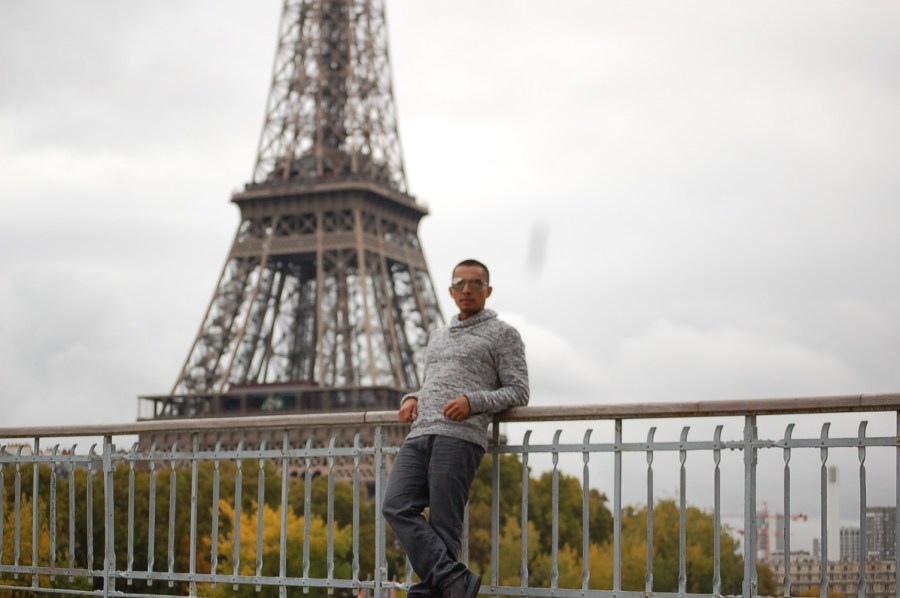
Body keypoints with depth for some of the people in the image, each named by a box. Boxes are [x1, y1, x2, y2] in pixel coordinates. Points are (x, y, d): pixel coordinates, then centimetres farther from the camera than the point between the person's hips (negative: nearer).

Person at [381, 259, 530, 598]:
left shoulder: (503, 334, 9)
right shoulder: (438, 337, 29)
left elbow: (518, 392, 2)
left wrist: (473, 401, -13)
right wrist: (411, 399, 12)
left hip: (460, 436, -6)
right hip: (419, 434, 6)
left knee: (443, 525, -11)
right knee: (397, 507, -16)